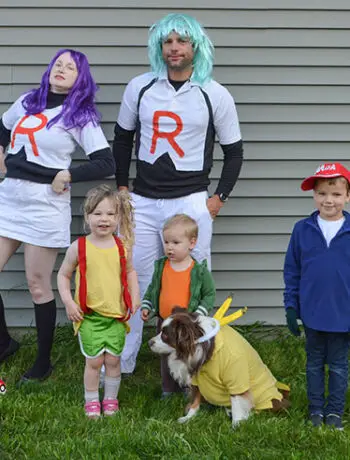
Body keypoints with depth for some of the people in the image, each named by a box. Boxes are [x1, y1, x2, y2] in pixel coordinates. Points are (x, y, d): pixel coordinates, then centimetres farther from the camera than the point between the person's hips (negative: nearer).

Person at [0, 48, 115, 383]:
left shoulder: (81, 117, -3)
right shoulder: (27, 102, 11)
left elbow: (106, 163, -9)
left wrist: (68, 175, -15)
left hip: (44, 205, -5)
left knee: (37, 285, 0)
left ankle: (43, 363, 13)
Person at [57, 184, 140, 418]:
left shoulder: (122, 247, -1)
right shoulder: (79, 247, -7)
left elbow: (130, 271, 16)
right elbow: (63, 275, 2)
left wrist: (134, 295, 3)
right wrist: (68, 301, -8)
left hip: (117, 314, 2)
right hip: (89, 315, -2)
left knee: (113, 359, 7)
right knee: (94, 361, 2)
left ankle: (111, 399, 25)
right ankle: (91, 402, 19)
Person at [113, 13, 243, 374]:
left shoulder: (215, 95, -1)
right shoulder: (139, 88, 4)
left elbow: (234, 150, 7)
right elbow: (122, 138, 16)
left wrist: (220, 197, 0)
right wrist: (122, 187, 12)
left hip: (190, 204, -2)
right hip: (142, 203, 2)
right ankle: (121, 364, 17)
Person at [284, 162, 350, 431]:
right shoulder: (303, 230, -5)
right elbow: (292, 272, 2)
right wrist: (291, 307, 0)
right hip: (313, 314, 1)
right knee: (315, 364, 16)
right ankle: (316, 410, 28)